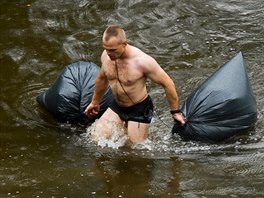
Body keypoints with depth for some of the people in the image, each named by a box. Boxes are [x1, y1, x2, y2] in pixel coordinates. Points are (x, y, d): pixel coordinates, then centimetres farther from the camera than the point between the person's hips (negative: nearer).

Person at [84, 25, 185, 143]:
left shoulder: (142, 61, -29)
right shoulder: (106, 56, -11)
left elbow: (167, 83, -18)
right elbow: (102, 78, 12)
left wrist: (175, 112, -10)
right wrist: (95, 102, 26)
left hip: (140, 109, -5)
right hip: (117, 107, 5)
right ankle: (123, 127, 24)